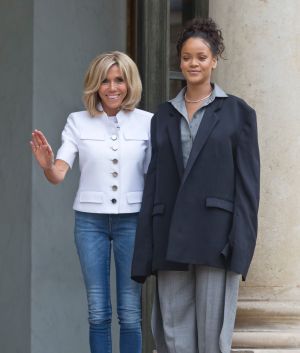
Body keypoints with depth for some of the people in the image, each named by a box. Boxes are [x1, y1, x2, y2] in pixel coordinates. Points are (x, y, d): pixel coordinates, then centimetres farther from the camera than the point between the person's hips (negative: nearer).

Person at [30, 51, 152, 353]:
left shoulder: (146, 122, 1)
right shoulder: (78, 122, 2)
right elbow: (58, 175, -4)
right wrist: (47, 165, -27)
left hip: (132, 219, 0)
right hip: (90, 219, 1)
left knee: (130, 313, 2)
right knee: (98, 313, 5)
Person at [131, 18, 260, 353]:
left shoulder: (237, 112, 4)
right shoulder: (163, 116, 14)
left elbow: (248, 183, -1)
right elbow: (154, 181, 12)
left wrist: (241, 247, -10)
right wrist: (146, 253, 6)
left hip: (215, 235, -4)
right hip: (171, 238, 4)